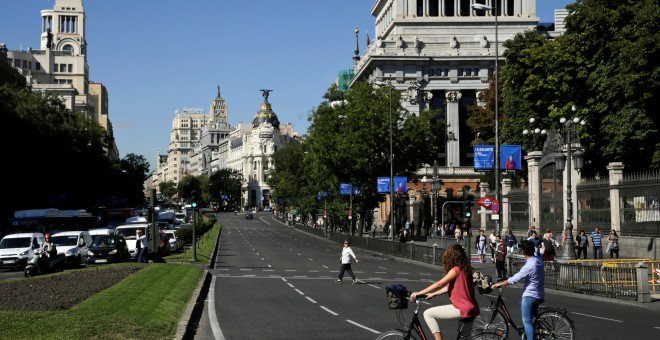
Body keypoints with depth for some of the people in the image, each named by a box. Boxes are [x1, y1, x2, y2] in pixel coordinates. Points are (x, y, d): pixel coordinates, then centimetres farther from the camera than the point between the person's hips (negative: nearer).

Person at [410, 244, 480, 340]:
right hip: (471, 308, 10)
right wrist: (433, 294, 19)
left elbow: (439, 284, -16)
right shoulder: (464, 269, 13)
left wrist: (419, 293, -11)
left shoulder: (456, 270, -14)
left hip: (462, 309, -10)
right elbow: (449, 287, 18)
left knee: (428, 314, -6)